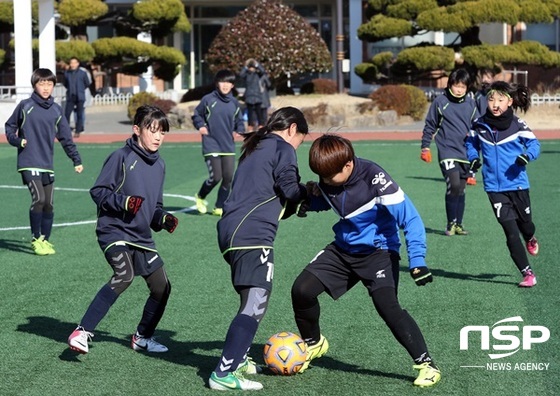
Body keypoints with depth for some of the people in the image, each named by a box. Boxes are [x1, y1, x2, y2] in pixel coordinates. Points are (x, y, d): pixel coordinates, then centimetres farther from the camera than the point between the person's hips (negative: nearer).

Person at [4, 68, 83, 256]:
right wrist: (16, 140, -10)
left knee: (48, 204, 5)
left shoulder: (56, 110, 8)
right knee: (38, 199, -17)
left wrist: (76, 160, 8)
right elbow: (9, 126, 9)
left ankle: (45, 240, 20)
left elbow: (66, 137, 12)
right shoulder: (25, 106, -2)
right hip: (29, 164, -4)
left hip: (47, 165, 4)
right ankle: (36, 239, -4)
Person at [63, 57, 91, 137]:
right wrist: (70, 89, 12)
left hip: (80, 97, -2)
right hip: (70, 97, 2)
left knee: (79, 114, 2)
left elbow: (87, 83, 7)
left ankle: (78, 131, 9)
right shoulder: (67, 73, 3)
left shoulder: (83, 72, -4)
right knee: (67, 114, -5)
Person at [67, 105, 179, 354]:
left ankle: (142, 337, 32)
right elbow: (98, 192, -10)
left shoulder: (159, 165, 14)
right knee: (124, 275, -30)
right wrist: (124, 202, -24)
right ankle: (82, 332, -27)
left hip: (142, 238, 8)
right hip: (115, 232, -8)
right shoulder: (122, 157, -9)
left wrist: (163, 219, 4)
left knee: (161, 287, 9)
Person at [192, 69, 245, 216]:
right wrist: (200, 126, -10)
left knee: (228, 177, -1)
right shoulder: (208, 100, -5)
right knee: (215, 177, -9)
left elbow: (239, 121, 18)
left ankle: (219, 207, 14)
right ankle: (200, 197, 20)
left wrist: (239, 130, -2)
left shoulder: (234, 103, 6)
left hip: (229, 147, 4)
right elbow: (196, 115, 7)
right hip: (211, 146, -4)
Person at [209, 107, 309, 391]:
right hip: (254, 234, -9)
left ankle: (237, 359, 30)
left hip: (230, 231, 10)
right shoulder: (283, 149, 1)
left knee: (250, 300, 22)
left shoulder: (255, 150, 27)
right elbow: (289, 190, -8)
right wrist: (308, 192, 12)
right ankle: (223, 374, -18)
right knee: (256, 305, -12)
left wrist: (295, 206, 21)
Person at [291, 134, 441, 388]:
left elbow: (410, 217, -26)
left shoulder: (374, 178, -27)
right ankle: (314, 344, 22)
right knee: (301, 290, -5)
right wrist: (308, 199, -8)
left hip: (378, 250, -6)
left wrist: (417, 261, -34)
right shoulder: (327, 181, -8)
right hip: (343, 249, 6)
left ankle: (426, 364, -15)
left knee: (386, 304, -26)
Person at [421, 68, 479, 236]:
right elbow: (430, 125, 6)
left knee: (461, 189, 10)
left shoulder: (471, 103, 9)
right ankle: (451, 223, -9)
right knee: (453, 185, -19)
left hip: (465, 153, 4)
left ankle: (458, 224, 19)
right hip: (447, 151, -4)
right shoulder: (440, 102, -2)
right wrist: (425, 146, 3)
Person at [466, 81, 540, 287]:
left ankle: (530, 239, 54)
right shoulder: (479, 125, -3)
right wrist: (473, 158, -4)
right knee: (511, 231, -3)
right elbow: (471, 142, 14)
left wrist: (527, 155, -25)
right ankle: (527, 273, 5)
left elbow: (534, 143, -4)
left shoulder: (518, 125, -10)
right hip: (494, 187, 1)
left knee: (525, 223, 16)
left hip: (517, 184, -1)